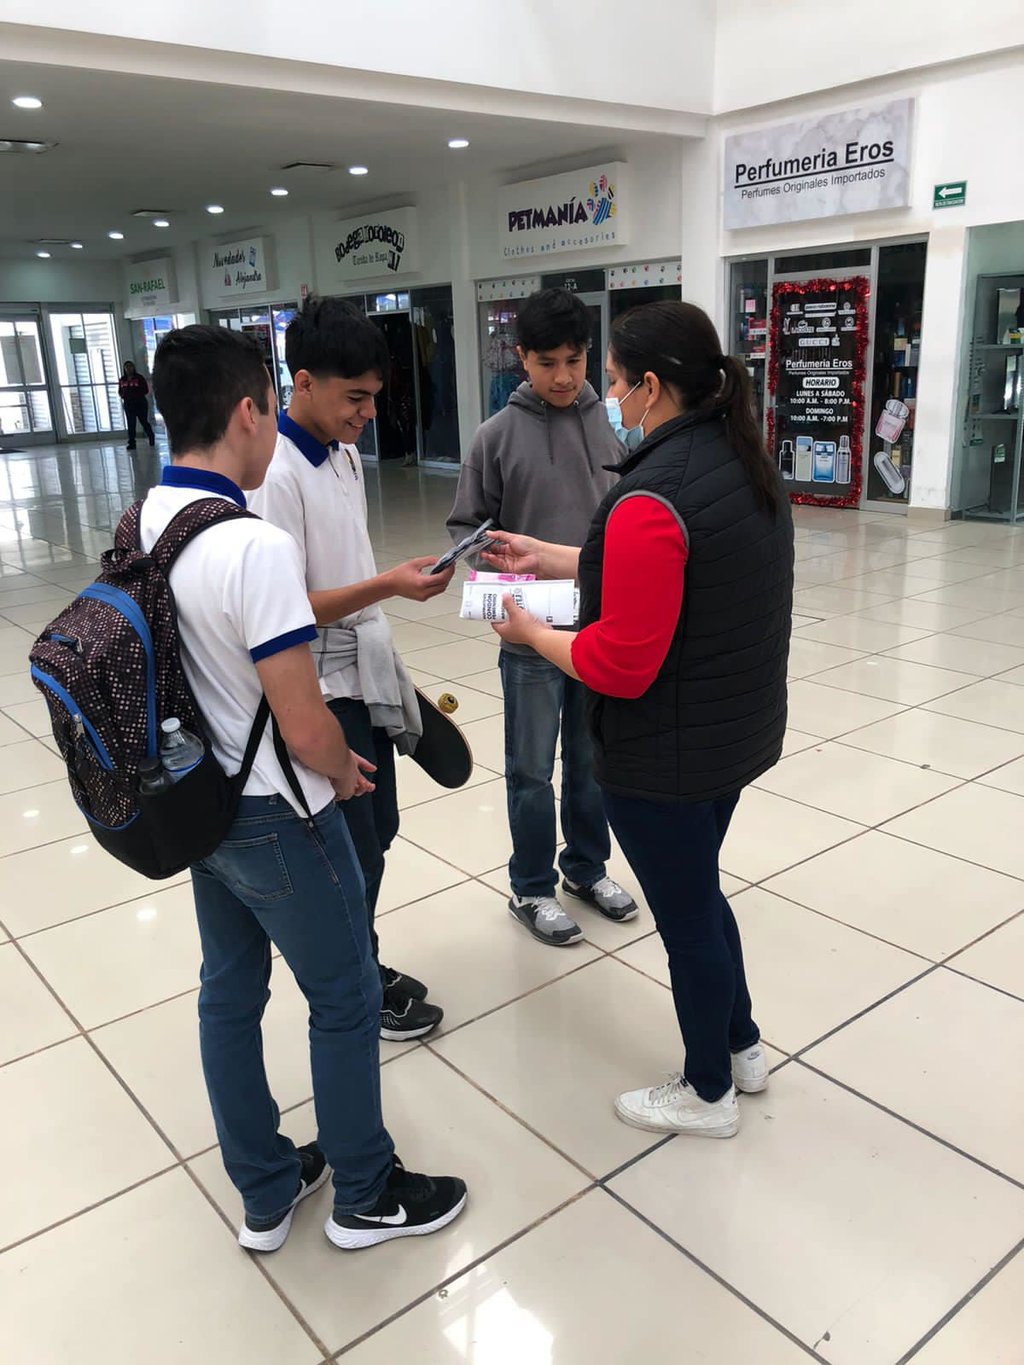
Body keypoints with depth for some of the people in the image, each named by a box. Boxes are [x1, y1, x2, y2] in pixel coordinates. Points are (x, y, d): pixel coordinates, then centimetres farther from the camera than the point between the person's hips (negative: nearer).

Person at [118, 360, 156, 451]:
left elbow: (146, 390, -7)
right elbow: (120, 391, 16)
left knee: (144, 422, 4)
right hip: (128, 404, 3)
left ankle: (151, 437, 28)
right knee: (131, 424, -2)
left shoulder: (139, 378, -4)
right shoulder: (122, 380, 8)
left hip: (140, 403, -3)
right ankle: (131, 443, -1)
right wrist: (122, 395, -6)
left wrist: (136, 393, -19)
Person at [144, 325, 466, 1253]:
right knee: (345, 1000, 12)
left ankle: (265, 1194, 38)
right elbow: (308, 732, -26)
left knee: (229, 993, 19)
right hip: (275, 819, -8)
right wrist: (344, 774, -4)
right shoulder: (254, 546, -27)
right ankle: (365, 1194, 32)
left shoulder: (144, 524, -1)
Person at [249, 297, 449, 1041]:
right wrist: (391, 584, -30)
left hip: (367, 678, 9)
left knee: (378, 832, 19)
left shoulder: (346, 455, 6)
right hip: (323, 693, -8)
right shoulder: (276, 476, -21)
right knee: (350, 853, 6)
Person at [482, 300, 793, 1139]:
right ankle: (742, 1047, 45)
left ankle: (708, 1093, 34)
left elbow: (620, 665, -26)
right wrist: (552, 560, 13)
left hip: (667, 754, -9)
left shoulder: (654, 497, -27)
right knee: (697, 890, 27)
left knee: (685, 913, 11)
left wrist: (531, 633, -9)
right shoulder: (745, 463, 2)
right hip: (737, 731, 9)